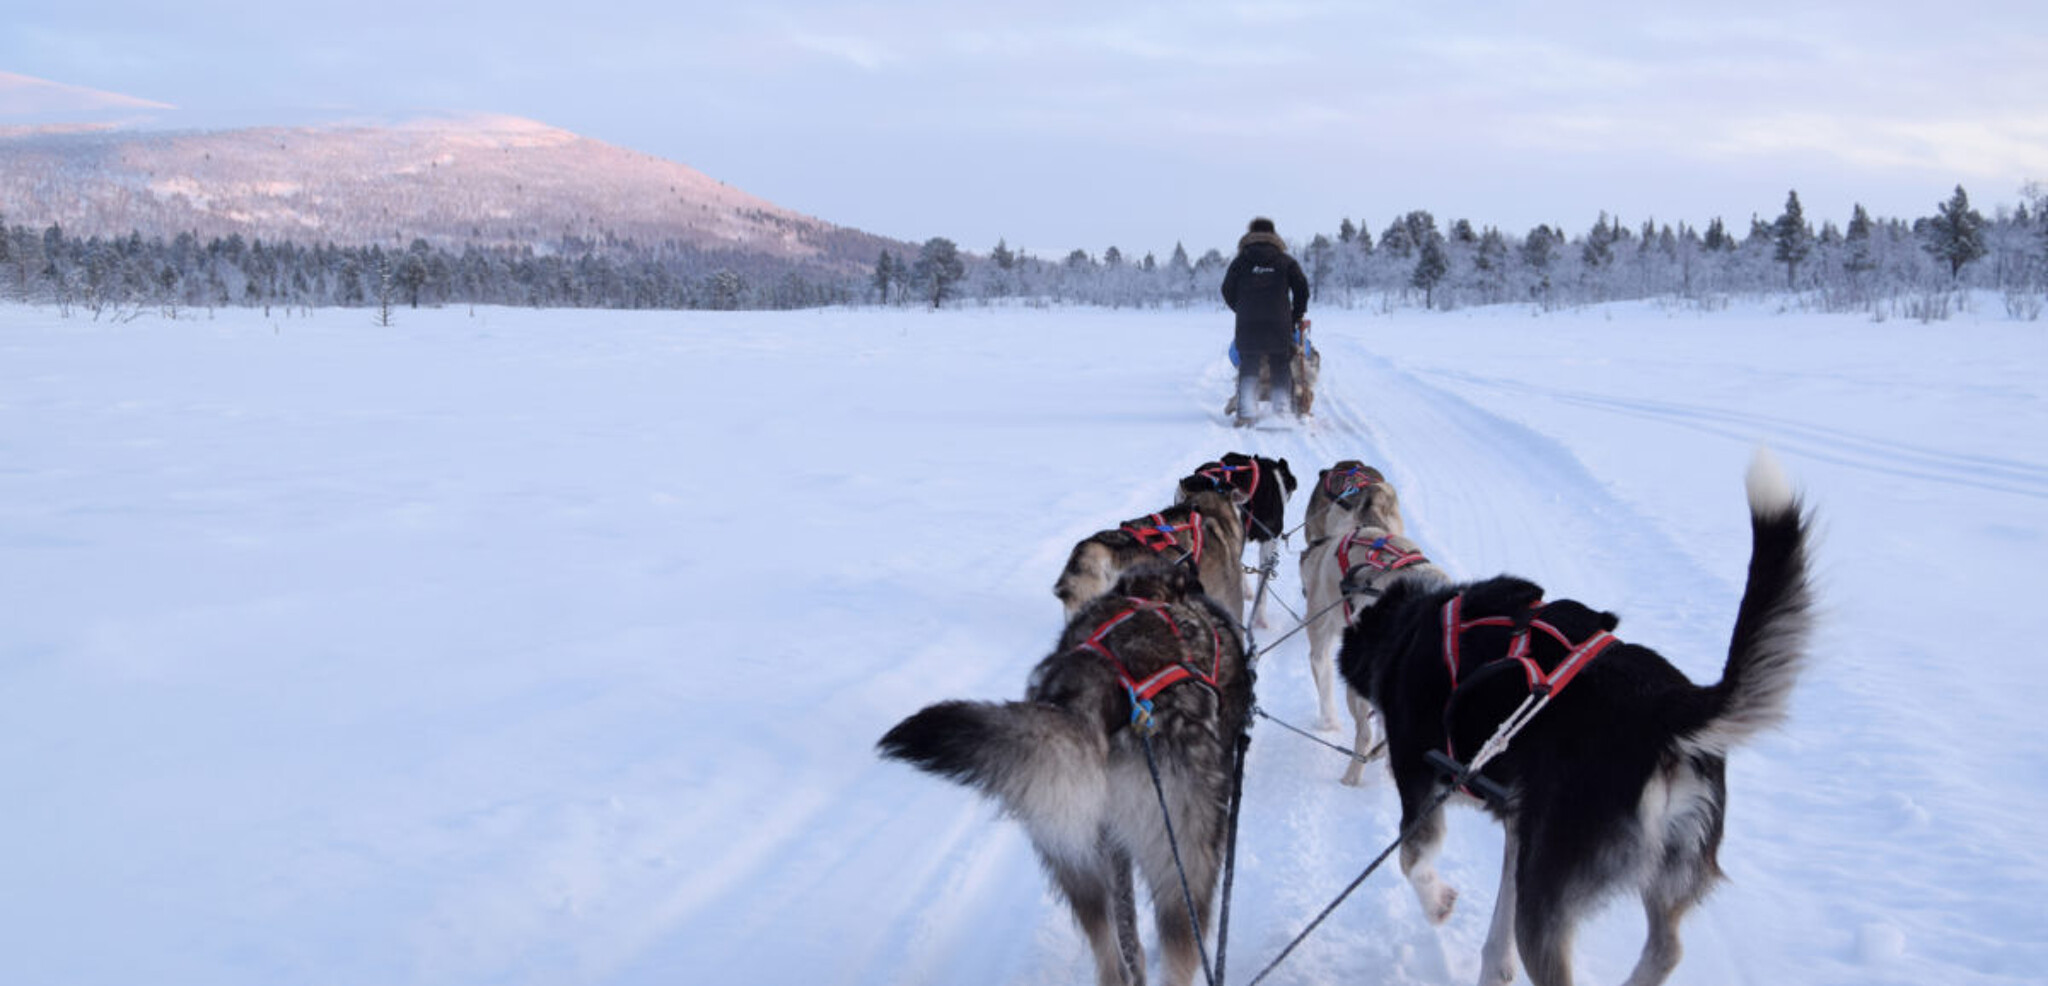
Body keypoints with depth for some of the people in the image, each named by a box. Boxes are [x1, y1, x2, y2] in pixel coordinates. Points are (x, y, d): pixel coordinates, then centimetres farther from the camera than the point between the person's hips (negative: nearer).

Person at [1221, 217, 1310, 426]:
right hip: (1280, 326, 0)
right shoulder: (1286, 261, 9)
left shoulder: (1241, 261, 7)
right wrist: (1296, 316, 14)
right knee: (1282, 370, 8)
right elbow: (1302, 289, 4)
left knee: (1248, 370, 5)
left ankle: (1247, 413, -9)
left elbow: (1228, 291, 7)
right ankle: (1283, 410, -2)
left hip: (1248, 325, 0)